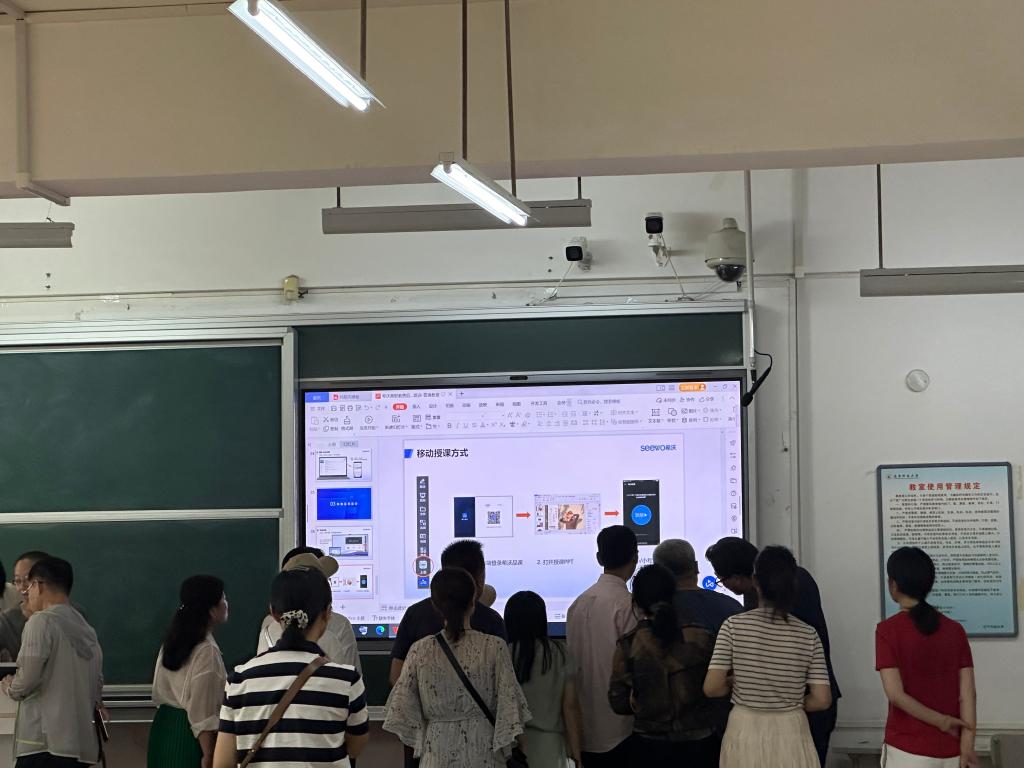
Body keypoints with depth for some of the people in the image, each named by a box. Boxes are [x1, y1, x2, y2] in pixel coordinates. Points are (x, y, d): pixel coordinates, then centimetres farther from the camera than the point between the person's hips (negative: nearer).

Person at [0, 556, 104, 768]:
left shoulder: (42, 622, -6)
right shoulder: (87, 630, 17)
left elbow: (27, 680, -10)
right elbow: (97, 689, 17)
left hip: (44, 742, -8)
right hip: (81, 743, 8)